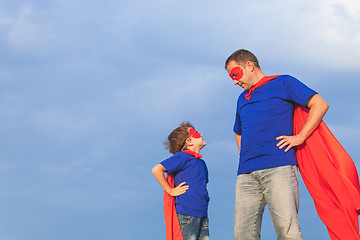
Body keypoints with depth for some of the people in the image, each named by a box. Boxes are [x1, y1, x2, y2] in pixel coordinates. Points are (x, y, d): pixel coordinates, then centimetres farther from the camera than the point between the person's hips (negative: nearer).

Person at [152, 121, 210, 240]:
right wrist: (170, 191, -12)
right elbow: (157, 170, -16)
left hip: (202, 214, 8)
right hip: (186, 213, -8)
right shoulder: (182, 157, -7)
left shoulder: (201, 162, 18)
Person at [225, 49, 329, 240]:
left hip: (278, 167, -6)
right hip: (246, 172, 6)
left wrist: (299, 137, -5)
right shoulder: (242, 99, 29)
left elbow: (320, 105, 3)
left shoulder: (282, 83, 10)